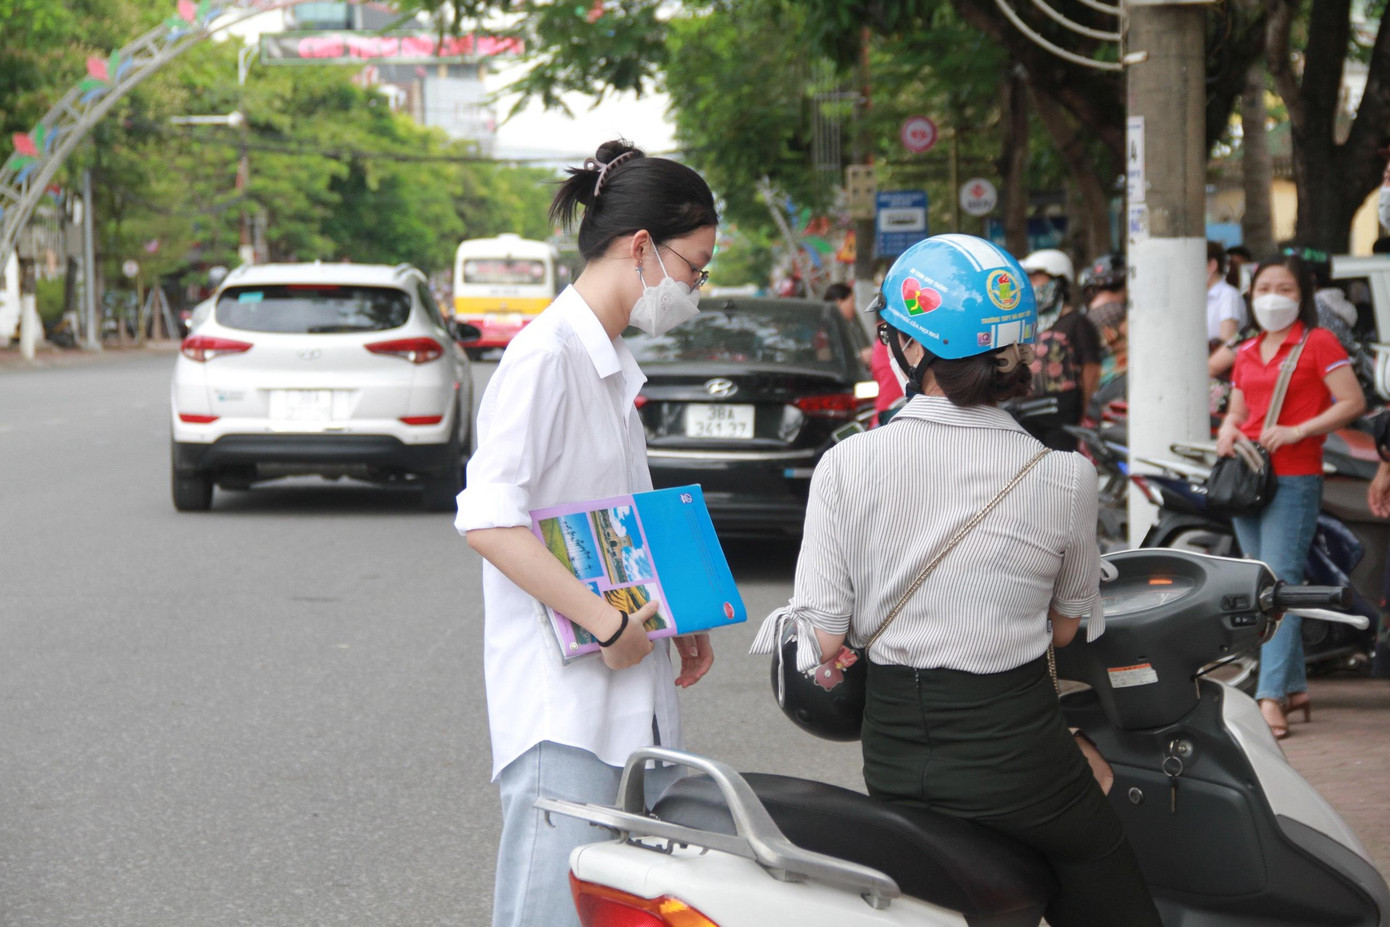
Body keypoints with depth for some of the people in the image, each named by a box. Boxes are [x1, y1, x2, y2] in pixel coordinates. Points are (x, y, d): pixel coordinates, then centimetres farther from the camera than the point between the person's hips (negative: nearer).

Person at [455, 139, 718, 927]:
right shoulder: (547, 354, -13)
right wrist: (608, 624, -24)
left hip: (634, 699, 10)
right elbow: (487, 518, -23)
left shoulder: (614, 364, 17)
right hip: (562, 705, -10)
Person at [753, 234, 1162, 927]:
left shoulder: (846, 466, -7)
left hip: (892, 760, 3)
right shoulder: (1064, 479, -7)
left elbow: (822, 638, -5)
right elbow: (1065, 627, 8)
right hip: (1018, 753, -3)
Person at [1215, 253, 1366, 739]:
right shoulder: (1247, 353, 17)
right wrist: (1228, 429, 2)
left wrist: (1297, 431, -18)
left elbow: (1353, 402, -9)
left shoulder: (1318, 343, -3)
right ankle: (1295, 686, 18)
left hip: (1294, 478, -7)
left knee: (1280, 582, -14)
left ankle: (1272, 696, -18)